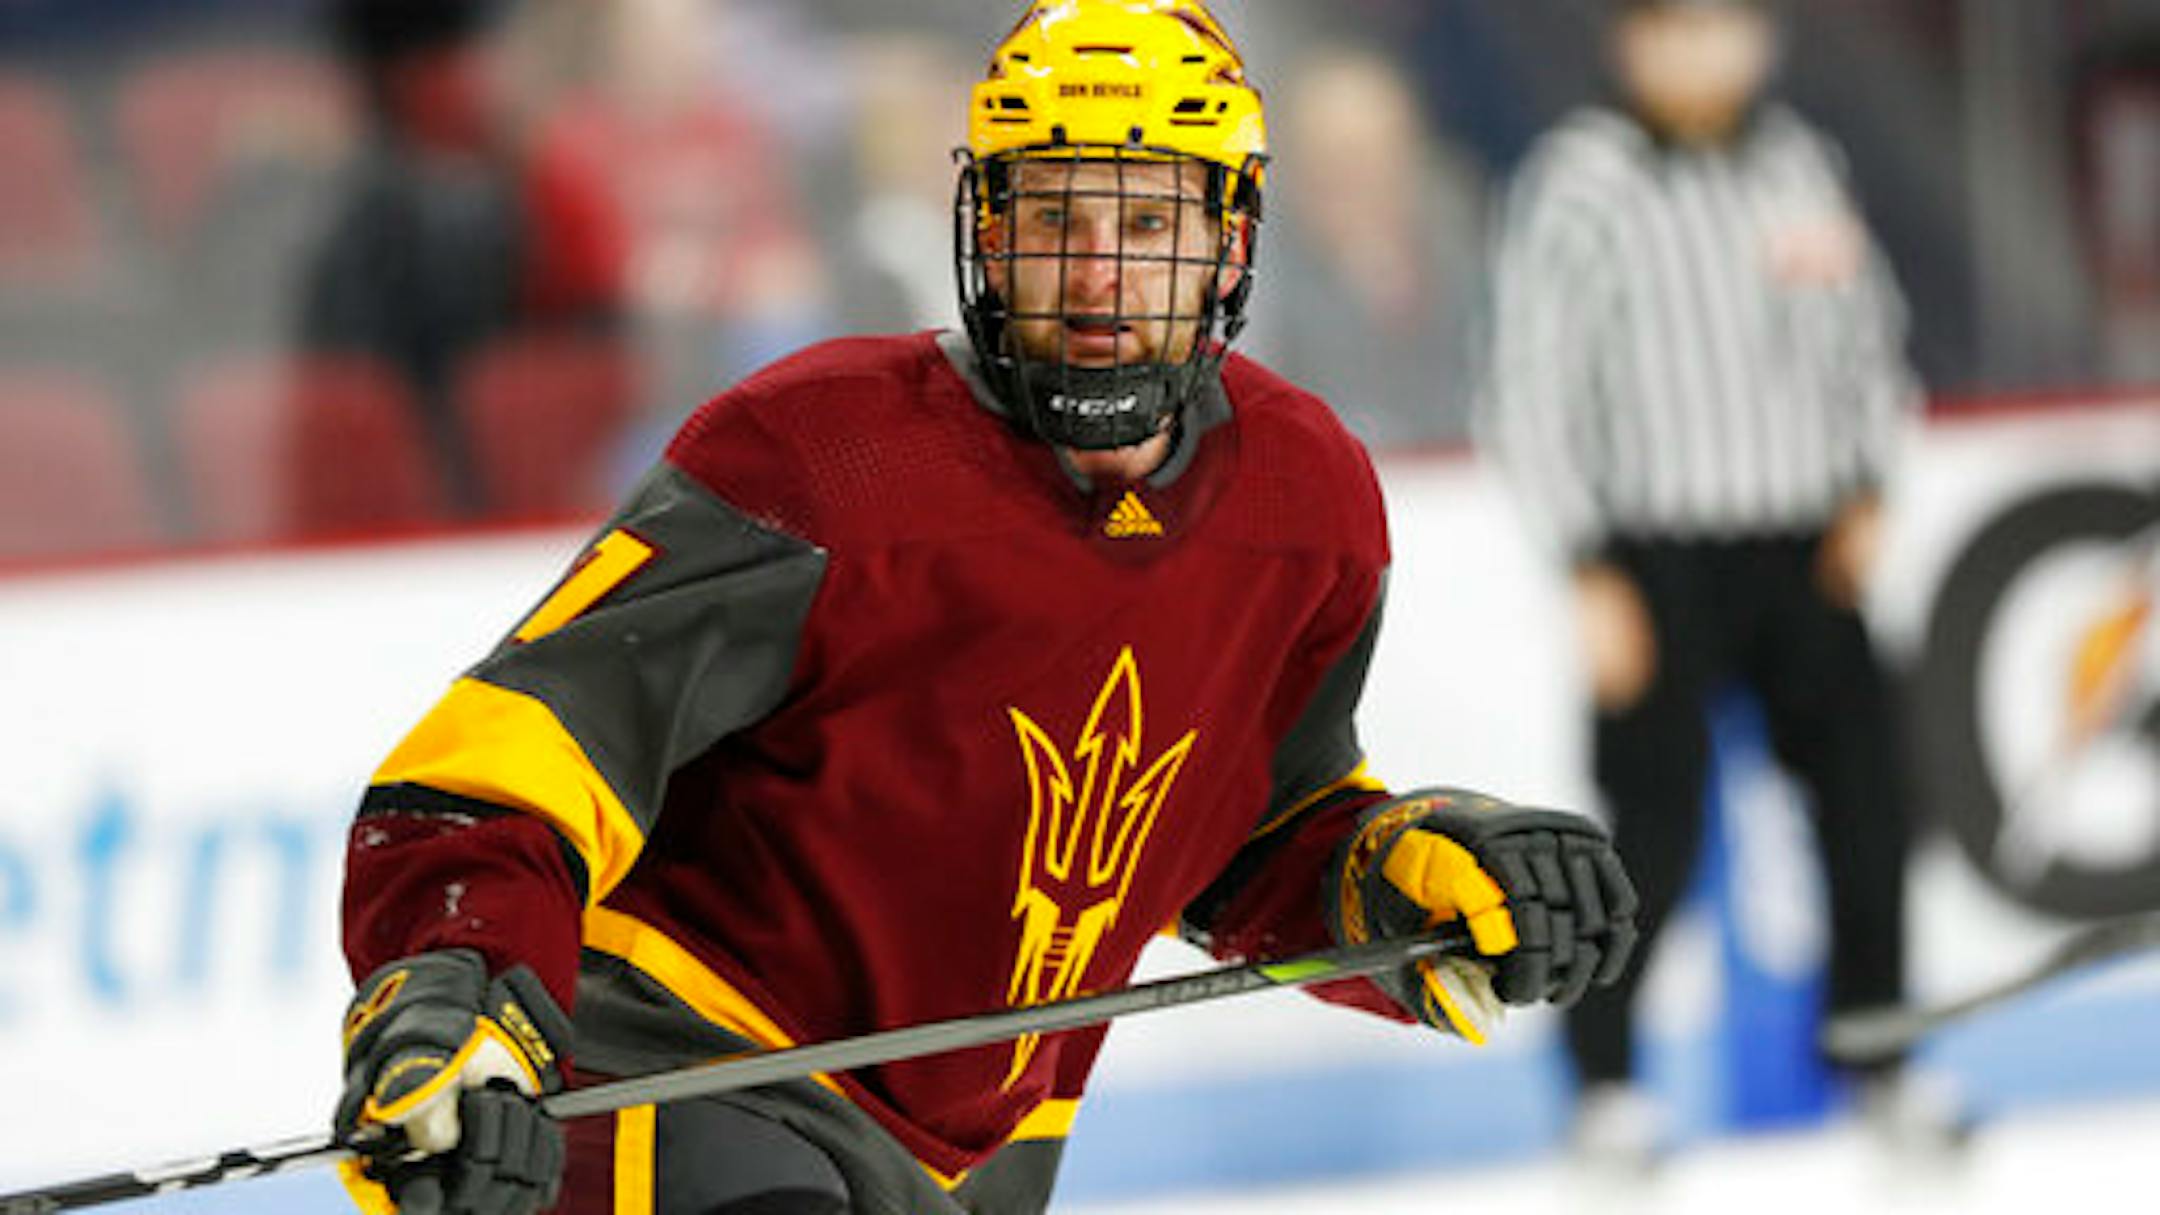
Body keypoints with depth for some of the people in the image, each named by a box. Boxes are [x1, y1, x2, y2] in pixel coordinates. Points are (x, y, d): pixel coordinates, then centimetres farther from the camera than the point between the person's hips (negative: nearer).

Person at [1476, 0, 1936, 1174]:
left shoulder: (1799, 163, 8)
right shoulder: (1581, 183, -9)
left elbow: (1864, 328, 20)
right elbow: (1532, 386, -9)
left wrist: (1864, 487, 8)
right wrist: (1590, 577, -12)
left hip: (1802, 549, 5)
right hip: (1659, 555, -5)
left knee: (1864, 796, 5)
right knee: (1657, 824, -8)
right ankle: (1604, 1080, 7)